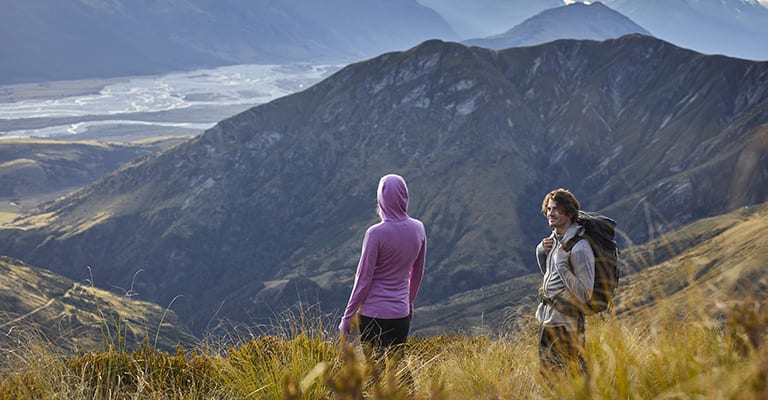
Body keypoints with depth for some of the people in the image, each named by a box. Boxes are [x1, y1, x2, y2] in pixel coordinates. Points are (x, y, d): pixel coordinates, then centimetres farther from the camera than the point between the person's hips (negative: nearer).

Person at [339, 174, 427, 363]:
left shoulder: (376, 233, -15)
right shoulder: (418, 229, 0)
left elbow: (363, 279, -10)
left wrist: (347, 317, 0)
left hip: (373, 313, -5)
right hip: (401, 312, 5)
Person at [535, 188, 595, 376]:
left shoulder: (579, 248, -19)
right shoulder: (554, 238, 8)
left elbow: (584, 295, -22)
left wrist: (562, 265, -26)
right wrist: (541, 252, 5)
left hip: (566, 323, -9)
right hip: (547, 319, 9)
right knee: (546, 374, 17)